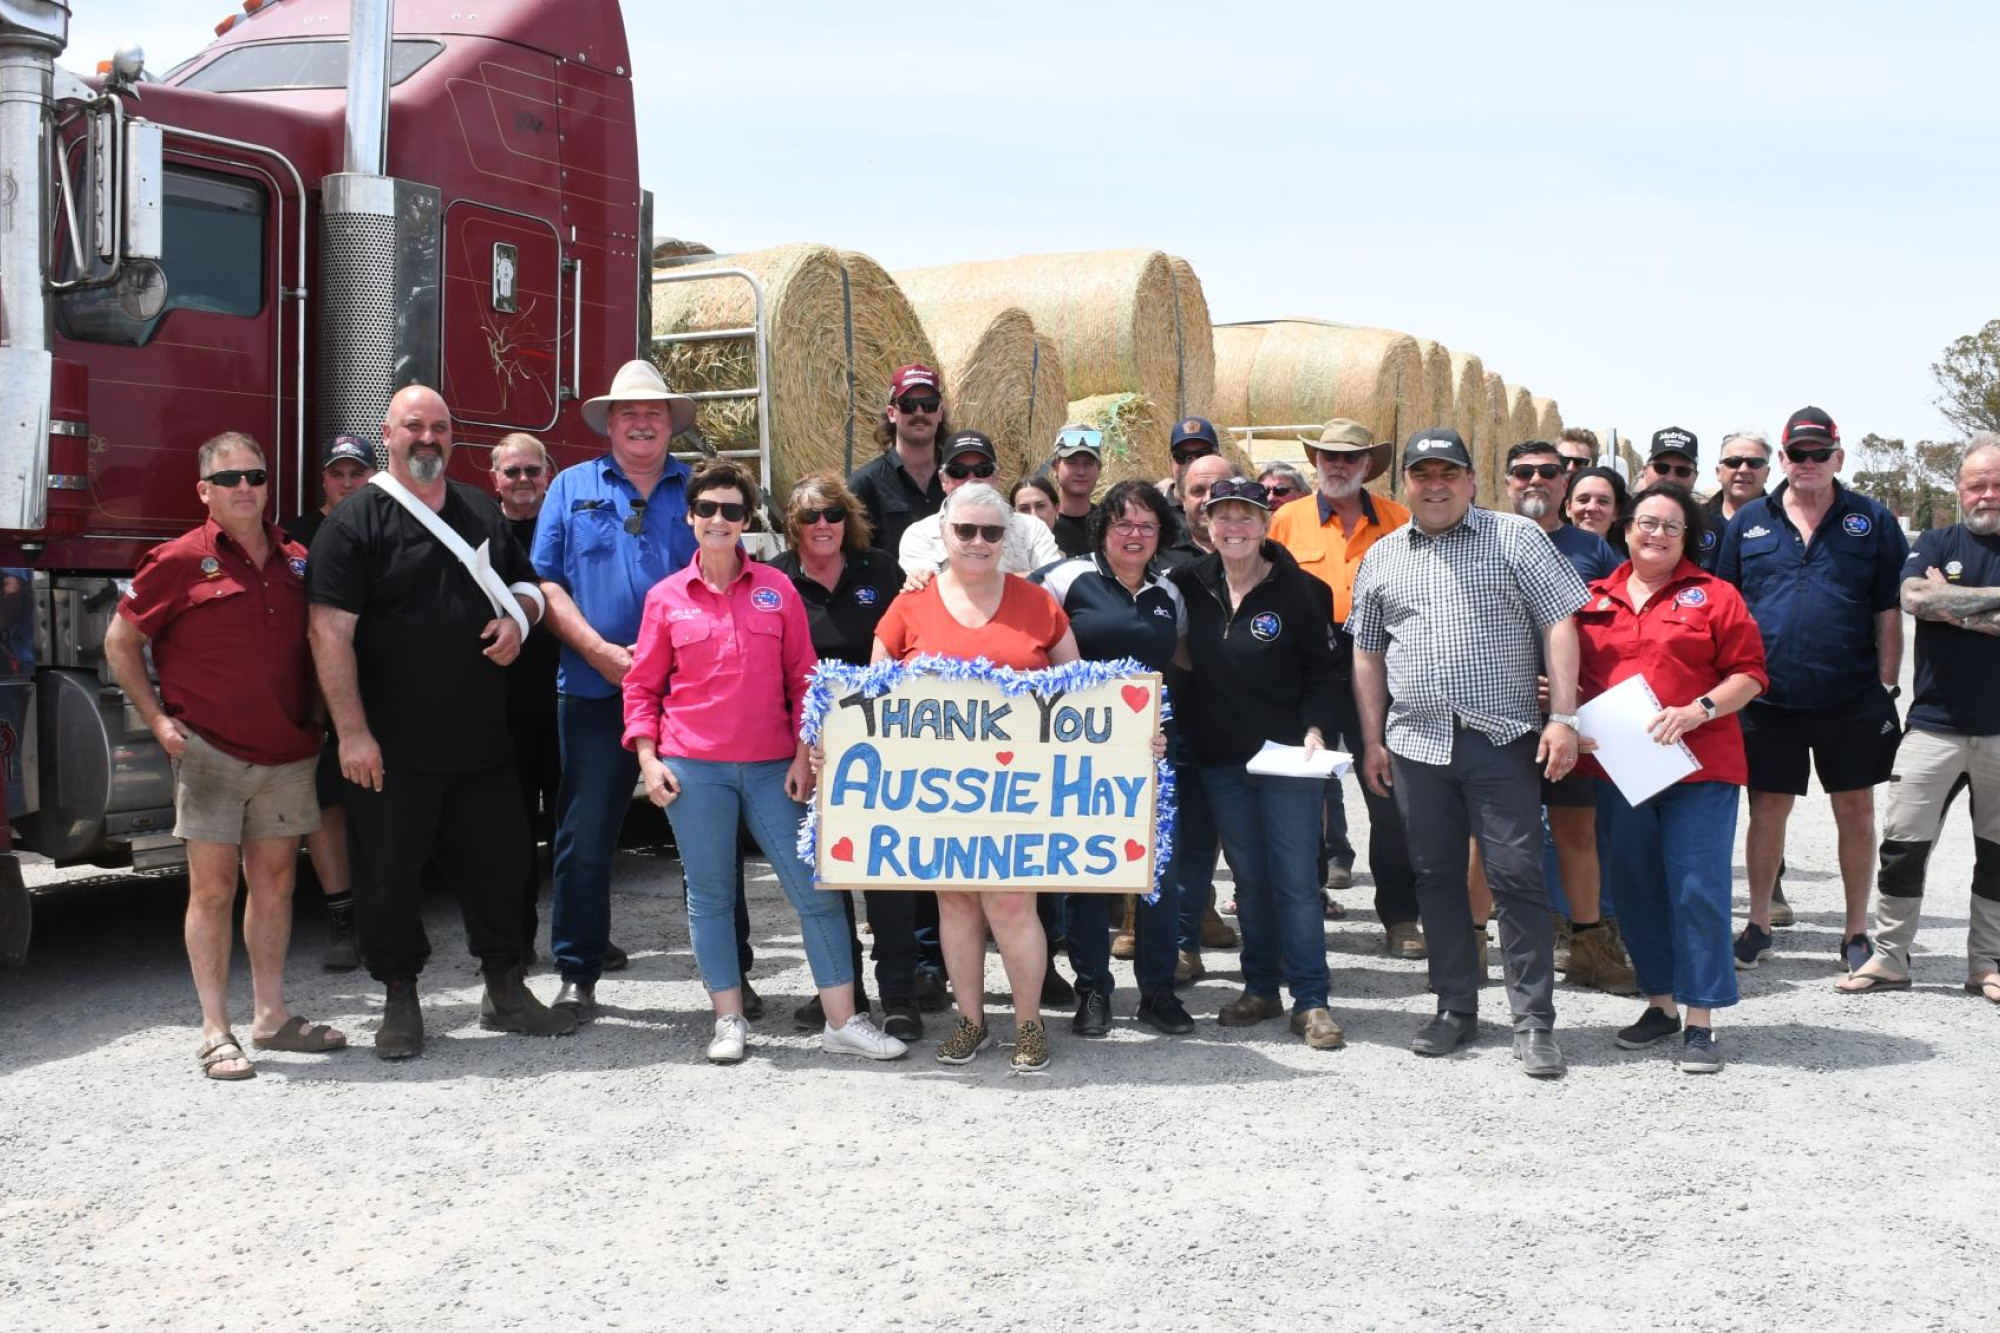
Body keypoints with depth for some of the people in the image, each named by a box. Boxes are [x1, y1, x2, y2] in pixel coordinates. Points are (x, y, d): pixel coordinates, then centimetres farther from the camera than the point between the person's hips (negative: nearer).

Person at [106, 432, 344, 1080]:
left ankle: (271, 1016, 20)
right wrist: (157, 718, -6)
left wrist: (323, 719, 11)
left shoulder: (296, 560, 8)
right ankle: (216, 1032, 2)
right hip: (212, 753, -5)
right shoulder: (181, 562, -7)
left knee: (274, 881, 10)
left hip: (289, 752, 5)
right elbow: (120, 641, 0)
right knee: (213, 887, -3)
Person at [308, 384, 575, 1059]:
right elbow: (331, 630, -13)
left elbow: (526, 584, 25)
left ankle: (505, 990, 24)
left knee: (498, 860, 11)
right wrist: (351, 732, -19)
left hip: (482, 742, 5)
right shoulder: (356, 521, -6)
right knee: (391, 872, 2)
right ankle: (400, 1000, 16)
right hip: (393, 749, -5)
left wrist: (517, 619, -1)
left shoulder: (481, 511, 12)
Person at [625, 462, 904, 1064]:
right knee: (710, 895, 5)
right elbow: (642, 686, 7)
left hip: (772, 766, 1)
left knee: (814, 888, -1)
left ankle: (842, 1021, 5)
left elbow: (802, 678, 6)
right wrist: (648, 758, -3)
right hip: (693, 767, 0)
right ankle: (729, 1020, 16)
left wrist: (803, 755, 0)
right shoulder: (666, 597, 3)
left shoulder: (778, 589, 4)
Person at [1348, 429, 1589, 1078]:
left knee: (1517, 875, -5)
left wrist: (1563, 717, -10)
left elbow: (1559, 626, -3)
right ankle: (1455, 1008, 20)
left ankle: (1534, 1022, 0)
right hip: (1416, 742, 4)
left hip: (1503, 738, -4)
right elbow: (1367, 654, 17)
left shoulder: (1517, 538, 2)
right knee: (1436, 877, 9)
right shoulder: (1381, 558, 13)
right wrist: (1372, 740, 11)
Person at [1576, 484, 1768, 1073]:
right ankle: (1661, 1003, 24)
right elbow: (1571, 674, 19)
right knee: (1638, 890, 10)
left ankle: (1700, 1021, 0)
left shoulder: (1712, 596, 2)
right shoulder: (1595, 600, 12)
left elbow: (1748, 674, -2)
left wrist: (1699, 710, -16)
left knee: (1698, 889, -6)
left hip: (1698, 767, -4)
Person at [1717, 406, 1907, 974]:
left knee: (1856, 810, 7)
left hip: (1851, 699, -1)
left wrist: (1887, 685, -3)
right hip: (1768, 695, 1)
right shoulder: (1749, 522, 6)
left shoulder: (1872, 521, 3)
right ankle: (1758, 924, 20)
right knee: (1767, 809, 7)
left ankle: (1857, 930, 18)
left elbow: (1890, 611, 3)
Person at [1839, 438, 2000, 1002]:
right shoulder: (1936, 544, 7)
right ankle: (1889, 958, 9)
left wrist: (1953, 607, -12)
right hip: (1936, 722, 0)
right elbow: (1914, 597, -13)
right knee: (1903, 843, -1)